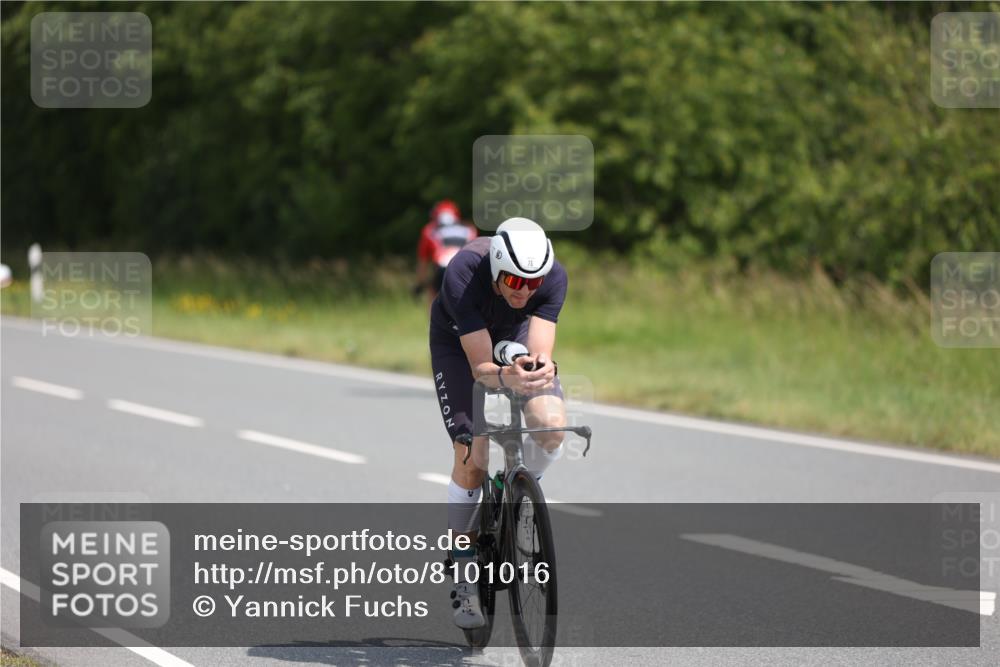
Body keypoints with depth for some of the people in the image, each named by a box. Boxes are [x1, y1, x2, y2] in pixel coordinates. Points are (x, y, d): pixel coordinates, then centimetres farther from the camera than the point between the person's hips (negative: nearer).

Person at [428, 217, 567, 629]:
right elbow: (481, 367, -38)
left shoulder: (553, 277, -32)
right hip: (458, 336, -2)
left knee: (551, 424, -25)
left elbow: (540, 353, -35)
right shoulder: (463, 276, -39)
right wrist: (507, 378, -60)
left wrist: (541, 368, -58)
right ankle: (464, 577, 1)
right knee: (471, 456, -13)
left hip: (516, 331, 2)